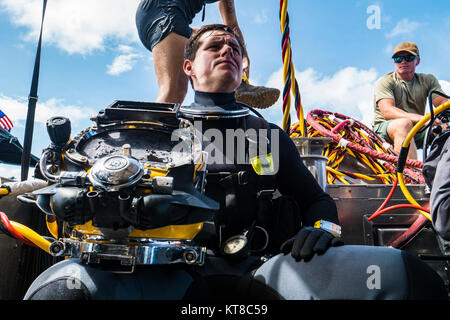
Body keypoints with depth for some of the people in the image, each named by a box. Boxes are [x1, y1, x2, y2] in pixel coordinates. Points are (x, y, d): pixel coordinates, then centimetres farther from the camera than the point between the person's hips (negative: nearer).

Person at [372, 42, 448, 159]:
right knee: (404, 123, -36)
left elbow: (443, 104, 0)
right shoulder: (385, 82, -2)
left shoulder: (428, 80, 14)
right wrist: (420, 118, -34)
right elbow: (387, 111, -19)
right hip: (385, 128, -4)